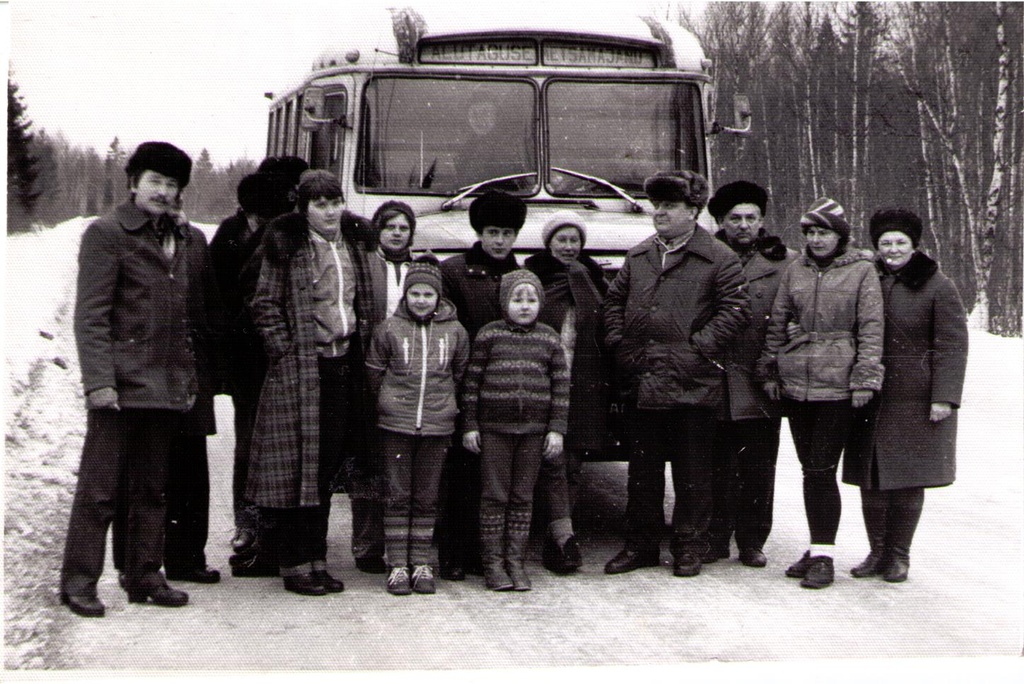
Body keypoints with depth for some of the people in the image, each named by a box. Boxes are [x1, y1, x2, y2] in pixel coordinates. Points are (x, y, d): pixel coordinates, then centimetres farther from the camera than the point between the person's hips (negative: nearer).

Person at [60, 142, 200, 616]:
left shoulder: (191, 242, 15)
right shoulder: (106, 234, -2)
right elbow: (90, 315, -8)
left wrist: (192, 376, 11)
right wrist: (98, 380, -15)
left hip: (170, 384, 6)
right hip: (121, 382, -6)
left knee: (153, 488, 11)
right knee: (99, 488, -2)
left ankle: (144, 577, 20)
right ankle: (78, 582, 6)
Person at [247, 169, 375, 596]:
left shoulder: (355, 241, 13)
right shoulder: (286, 245, -3)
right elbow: (265, 305, -4)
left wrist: (361, 350, 13)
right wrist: (285, 353, -12)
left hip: (343, 365, 5)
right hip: (300, 368, -5)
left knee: (327, 467, 8)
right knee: (298, 466, -4)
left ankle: (316, 560, 15)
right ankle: (294, 565, 2)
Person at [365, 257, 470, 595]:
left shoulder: (455, 331, 3)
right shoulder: (389, 329, -1)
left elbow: (460, 374, 13)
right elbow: (374, 374, 7)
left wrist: (441, 401, 11)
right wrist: (394, 402, 8)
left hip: (437, 426, 1)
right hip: (396, 425, -1)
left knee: (426, 499, 7)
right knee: (397, 496, 2)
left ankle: (421, 564, 14)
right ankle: (397, 564, 8)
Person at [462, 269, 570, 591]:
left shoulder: (548, 338, 6)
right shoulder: (489, 334, 1)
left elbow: (561, 385, 7)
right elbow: (472, 381, 2)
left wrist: (557, 429, 1)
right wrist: (470, 426, -2)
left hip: (534, 430, 2)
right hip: (494, 427, -2)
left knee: (523, 497, 7)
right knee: (495, 496, 2)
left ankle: (516, 560, 15)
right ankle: (493, 562, 9)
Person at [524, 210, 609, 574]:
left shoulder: (593, 279, 15)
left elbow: (607, 330, 12)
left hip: (584, 386, 3)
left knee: (571, 465, 4)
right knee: (552, 461, -12)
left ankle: (554, 542, 10)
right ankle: (564, 537, -17)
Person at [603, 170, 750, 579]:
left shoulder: (718, 259, -3)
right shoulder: (638, 256, 13)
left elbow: (735, 311, -8)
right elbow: (614, 301, 19)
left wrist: (697, 348, -13)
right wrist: (618, 343, 5)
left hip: (692, 384, -5)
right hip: (640, 381, 5)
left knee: (692, 470, 3)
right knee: (642, 467, 12)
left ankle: (689, 547, 14)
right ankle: (641, 544, 21)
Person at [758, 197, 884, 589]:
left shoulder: (861, 271, -1)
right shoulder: (795, 271, 10)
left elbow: (871, 329, -3)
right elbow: (777, 323, 14)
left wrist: (864, 380, -9)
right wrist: (770, 371, 9)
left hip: (837, 385, -4)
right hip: (795, 384, 4)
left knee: (822, 471, -8)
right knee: (809, 470, 10)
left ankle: (823, 556, -2)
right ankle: (817, 548, 19)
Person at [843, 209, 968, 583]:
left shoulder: (938, 286, -3)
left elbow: (952, 346, -5)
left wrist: (945, 397, -13)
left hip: (916, 398, -4)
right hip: (871, 398, 4)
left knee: (908, 481, 0)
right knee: (870, 481, 5)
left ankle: (899, 555, 12)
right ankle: (877, 552, 17)